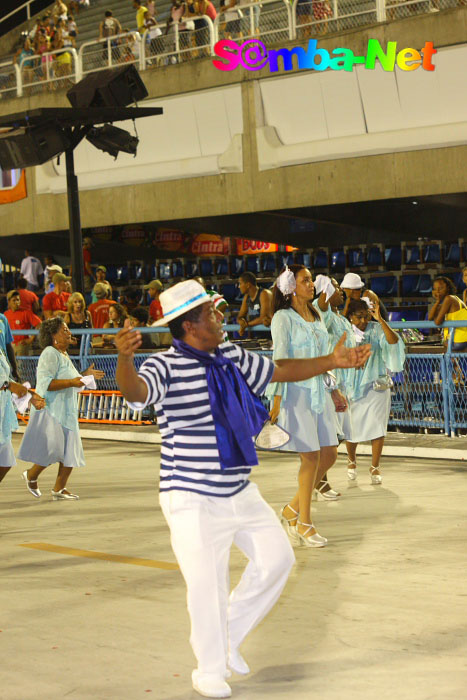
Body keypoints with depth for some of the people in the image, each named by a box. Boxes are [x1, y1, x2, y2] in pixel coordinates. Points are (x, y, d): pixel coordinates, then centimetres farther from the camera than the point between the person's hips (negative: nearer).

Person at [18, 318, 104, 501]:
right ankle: (31, 475, 14)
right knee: (52, 449, -11)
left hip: (66, 411, 9)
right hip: (50, 409, -9)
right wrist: (71, 382, -28)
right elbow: (46, 382, -23)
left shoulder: (63, 354, 16)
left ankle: (59, 489, 12)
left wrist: (85, 375, 18)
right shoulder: (50, 354, -13)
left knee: (70, 452, 5)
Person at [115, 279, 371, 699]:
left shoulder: (230, 358, 7)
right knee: (207, 585, -1)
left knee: (277, 557, 15)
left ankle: (230, 637, 32)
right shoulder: (167, 367, -16)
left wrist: (330, 362, 13)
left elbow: (280, 371, 19)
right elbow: (135, 391, -36)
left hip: (240, 491, 8)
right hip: (193, 498, -8)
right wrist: (125, 358, -57)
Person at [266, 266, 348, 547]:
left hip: (319, 390, 8)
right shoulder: (283, 318, -7)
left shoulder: (316, 315, 15)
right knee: (311, 457, -6)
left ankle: (293, 509, 19)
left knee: (330, 453, 5)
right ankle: (304, 523, 7)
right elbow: (280, 360, -11)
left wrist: (333, 388, 19)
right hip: (297, 391, -8)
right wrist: (277, 400, -15)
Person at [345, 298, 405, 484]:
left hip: (376, 386, -1)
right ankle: (351, 461, 33)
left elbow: (393, 341, -22)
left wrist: (380, 320, -28)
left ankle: (375, 467, 9)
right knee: (352, 429, 6)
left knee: (377, 428, -5)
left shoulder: (376, 329, -4)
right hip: (353, 387, 1)